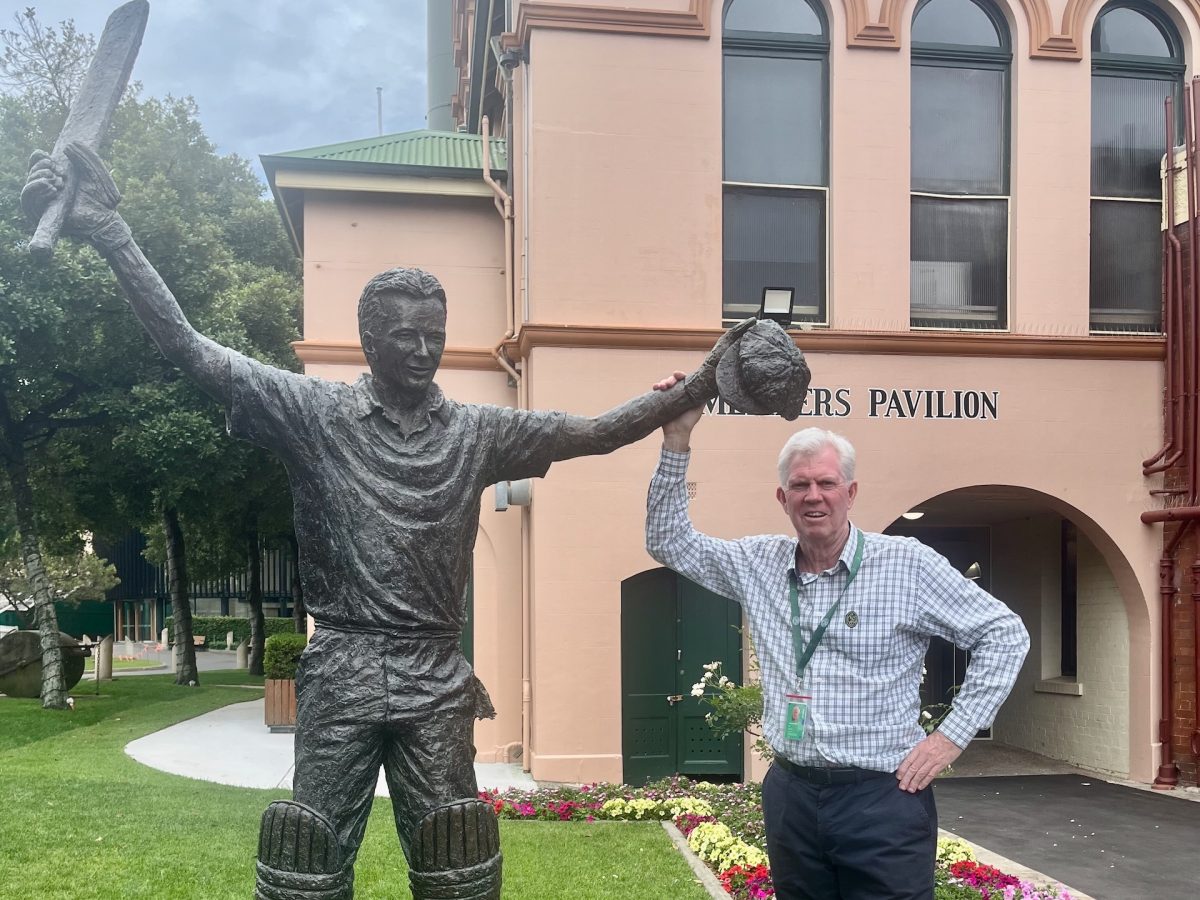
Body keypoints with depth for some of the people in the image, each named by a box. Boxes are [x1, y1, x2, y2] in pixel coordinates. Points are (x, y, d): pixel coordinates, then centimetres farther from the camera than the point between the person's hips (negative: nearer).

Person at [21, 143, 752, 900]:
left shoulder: (476, 432, 5)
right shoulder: (316, 413, -3)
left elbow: (596, 433, 4)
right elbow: (190, 349, -11)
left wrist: (696, 389, -6)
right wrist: (109, 232, -20)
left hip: (437, 676, 2)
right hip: (342, 670, -2)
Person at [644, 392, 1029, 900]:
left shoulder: (907, 564, -6)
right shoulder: (759, 564, 6)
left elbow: (1004, 634, 0)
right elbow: (669, 542, 12)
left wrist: (953, 734, -5)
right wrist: (677, 440, 1)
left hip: (882, 799, -4)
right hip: (789, 796, 4)